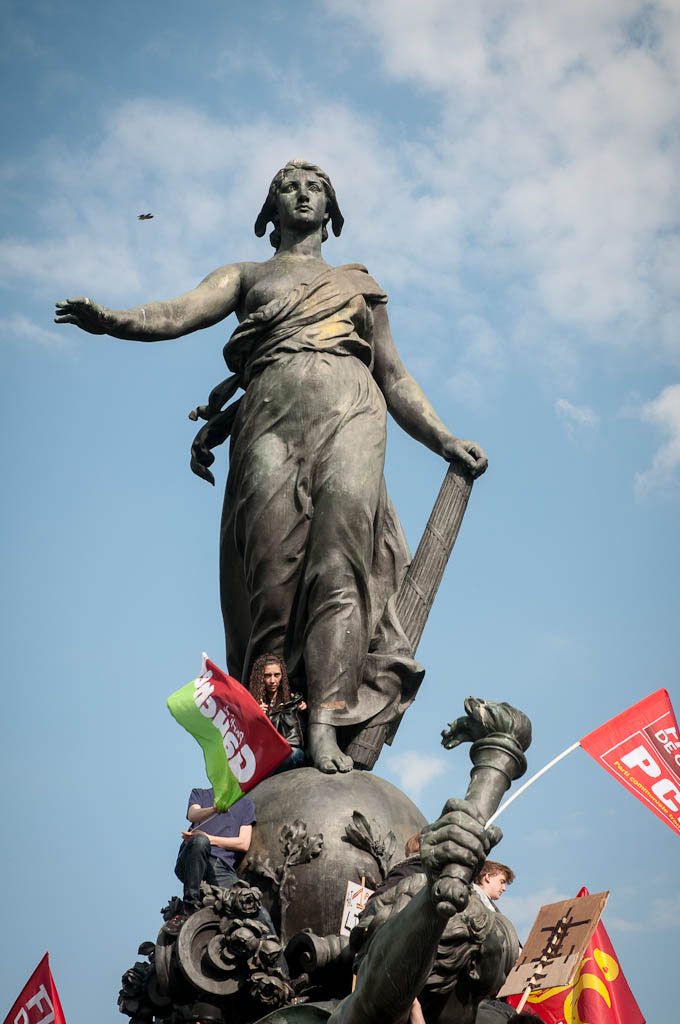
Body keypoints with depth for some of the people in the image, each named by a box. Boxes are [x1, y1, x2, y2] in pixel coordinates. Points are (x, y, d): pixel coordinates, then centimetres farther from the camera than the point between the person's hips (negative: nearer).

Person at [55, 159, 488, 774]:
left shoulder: (360, 282, 33)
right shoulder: (247, 276, 28)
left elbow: (395, 377, 30)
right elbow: (181, 312, 8)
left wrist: (444, 441, 17)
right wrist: (112, 320, -13)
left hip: (350, 411, 0)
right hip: (270, 412, 0)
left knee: (339, 558, -23)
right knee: (275, 568, -17)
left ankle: (327, 725, -36)